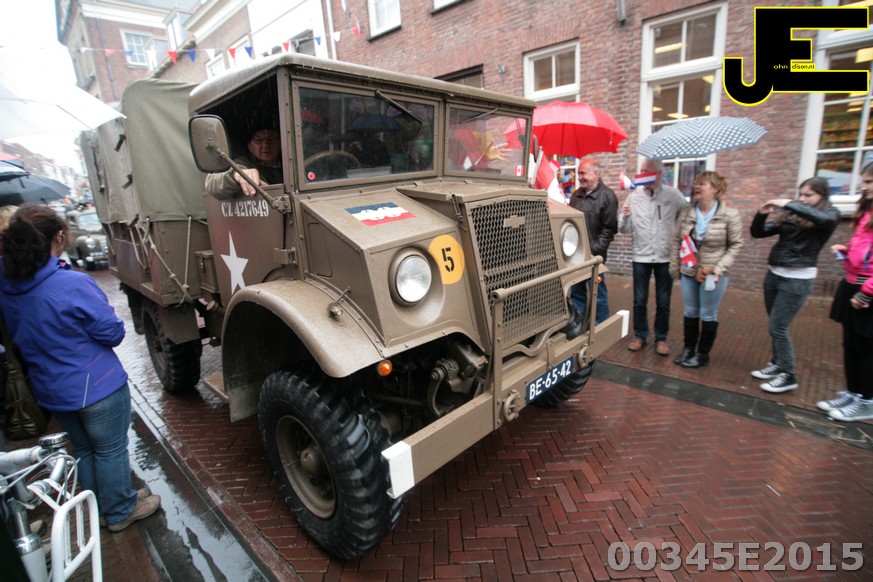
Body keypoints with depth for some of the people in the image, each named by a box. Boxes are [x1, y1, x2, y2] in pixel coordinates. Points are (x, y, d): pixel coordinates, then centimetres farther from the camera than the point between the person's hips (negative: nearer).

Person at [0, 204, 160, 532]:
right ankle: (120, 512, 29)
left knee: (83, 449, 24)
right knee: (110, 450, 12)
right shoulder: (72, 285, -26)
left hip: (50, 391, 7)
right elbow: (113, 333, -19)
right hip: (97, 387, -7)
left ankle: (98, 509, 42)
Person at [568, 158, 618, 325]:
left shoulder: (607, 196, -6)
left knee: (598, 294, 3)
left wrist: (595, 250, -16)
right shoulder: (576, 195, 14)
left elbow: (608, 228, -10)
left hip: (593, 255, -6)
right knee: (576, 293, 13)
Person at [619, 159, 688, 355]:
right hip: (641, 256, 1)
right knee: (639, 300, 8)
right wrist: (625, 216, -19)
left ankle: (661, 338, 23)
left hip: (665, 257, -1)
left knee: (663, 302, 8)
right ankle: (640, 336, 23)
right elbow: (624, 229, 0)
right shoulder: (634, 196, 0)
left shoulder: (673, 195, -4)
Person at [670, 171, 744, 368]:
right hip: (688, 272, 4)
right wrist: (674, 267, 5)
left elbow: (736, 245, -6)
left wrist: (719, 268, -15)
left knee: (708, 315, 9)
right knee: (690, 312, 16)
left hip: (714, 274, -3)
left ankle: (702, 354, 24)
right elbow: (677, 241, 6)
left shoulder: (730, 215, -10)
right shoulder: (686, 213, 0)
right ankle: (688, 349, 32)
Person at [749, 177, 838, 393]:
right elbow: (758, 233, 9)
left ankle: (789, 376, 9)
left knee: (777, 327, -5)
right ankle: (777, 365, 29)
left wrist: (789, 204, -24)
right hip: (774, 274, 5)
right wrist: (762, 213, -8)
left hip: (798, 279, -5)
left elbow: (821, 218, -28)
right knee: (776, 326, 13)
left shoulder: (830, 214, -3)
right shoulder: (788, 215, 9)